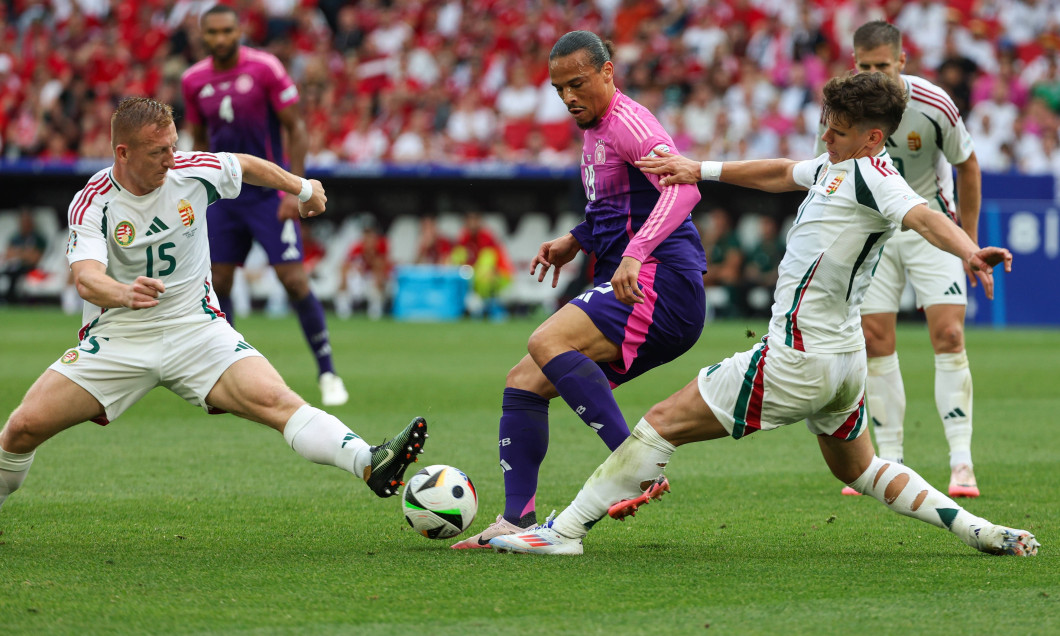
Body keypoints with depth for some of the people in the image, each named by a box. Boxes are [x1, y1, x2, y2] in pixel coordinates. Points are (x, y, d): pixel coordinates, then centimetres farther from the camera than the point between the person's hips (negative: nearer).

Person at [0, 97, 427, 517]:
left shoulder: (193, 173, -6)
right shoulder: (91, 203, -13)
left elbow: (245, 166, 17)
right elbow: (86, 278, -29)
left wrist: (303, 188, 33)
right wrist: (125, 294, -52)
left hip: (196, 328, 1)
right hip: (117, 338, 0)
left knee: (272, 398, -25)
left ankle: (370, 466, -43)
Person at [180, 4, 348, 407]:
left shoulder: (265, 68, -10)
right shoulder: (194, 80, 3)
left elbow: (295, 130, -7)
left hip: (269, 193, -4)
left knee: (294, 280, -11)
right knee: (217, 284, 0)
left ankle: (327, 374, -1)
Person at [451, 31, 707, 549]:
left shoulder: (627, 121, -9)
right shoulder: (594, 132, 21)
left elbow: (682, 187, -26)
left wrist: (635, 254, -37)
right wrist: (575, 242, 23)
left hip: (661, 283, -10)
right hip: (631, 294, 10)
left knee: (548, 341, -29)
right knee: (523, 382, 5)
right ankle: (517, 520, 0)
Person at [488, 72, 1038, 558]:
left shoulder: (870, 173, -17)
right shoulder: (837, 168, 11)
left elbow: (921, 215, -35)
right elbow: (782, 174, 27)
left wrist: (968, 251, -54)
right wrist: (702, 170, 25)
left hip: (798, 359, -10)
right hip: (844, 357, 10)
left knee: (663, 422, -4)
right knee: (858, 470, 28)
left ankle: (565, 530, -3)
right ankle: (977, 529, 17)